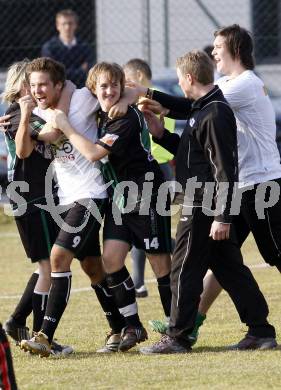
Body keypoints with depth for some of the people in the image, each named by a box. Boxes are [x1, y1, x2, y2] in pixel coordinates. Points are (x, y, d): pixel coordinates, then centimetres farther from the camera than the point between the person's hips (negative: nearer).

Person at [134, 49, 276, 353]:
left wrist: (222, 217, -23)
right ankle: (261, 331, 12)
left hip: (203, 207, -10)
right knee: (229, 269, 11)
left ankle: (177, 337, 4)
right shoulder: (202, 109, 14)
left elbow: (224, 169, -21)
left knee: (184, 270, -2)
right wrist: (160, 134, 18)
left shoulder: (215, 114, -18)